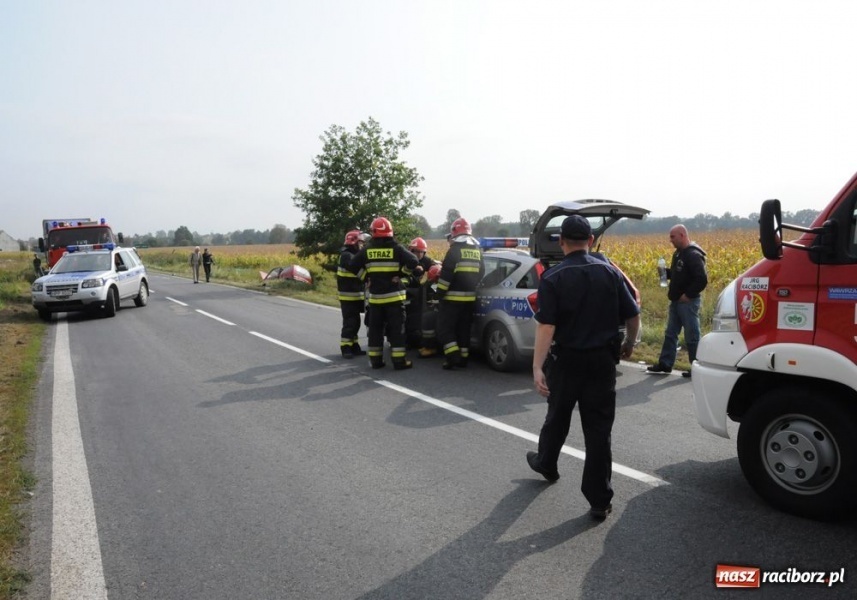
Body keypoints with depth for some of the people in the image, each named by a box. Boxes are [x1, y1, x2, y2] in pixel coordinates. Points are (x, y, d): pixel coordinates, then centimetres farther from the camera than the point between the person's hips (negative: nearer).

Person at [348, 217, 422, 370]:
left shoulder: (367, 250, 2)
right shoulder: (396, 248, -6)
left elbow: (353, 266, 2)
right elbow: (413, 262, -16)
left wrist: (367, 277, 10)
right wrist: (401, 274, -2)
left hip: (375, 296, 3)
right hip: (394, 295, -3)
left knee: (375, 329, 11)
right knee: (396, 329, 1)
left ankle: (375, 360, 13)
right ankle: (399, 361, 0)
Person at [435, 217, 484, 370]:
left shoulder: (455, 249, -11)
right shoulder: (477, 250, 13)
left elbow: (446, 273, -16)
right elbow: (481, 273, 18)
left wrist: (439, 293, -11)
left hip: (453, 297, -7)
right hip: (470, 298, 7)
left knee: (444, 328, -1)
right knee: (463, 329, 13)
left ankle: (453, 357, -10)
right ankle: (463, 358, 15)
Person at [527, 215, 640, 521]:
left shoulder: (552, 278, -11)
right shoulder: (609, 272, -2)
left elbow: (546, 326, -21)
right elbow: (633, 316, 1)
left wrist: (537, 367, -23)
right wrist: (629, 344, 19)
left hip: (566, 360, -1)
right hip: (602, 360, 2)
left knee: (558, 417, 20)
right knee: (599, 429, 5)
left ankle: (546, 464, 45)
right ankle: (599, 501, 8)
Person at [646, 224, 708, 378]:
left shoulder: (693, 255, -16)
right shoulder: (678, 254, 13)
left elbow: (702, 279, -22)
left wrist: (688, 294, -19)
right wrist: (666, 272, 5)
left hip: (688, 301, -10)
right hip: (676, 301, 10)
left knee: (692, 336, 0)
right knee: (670, 333, 13)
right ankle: (665, 364, 20)